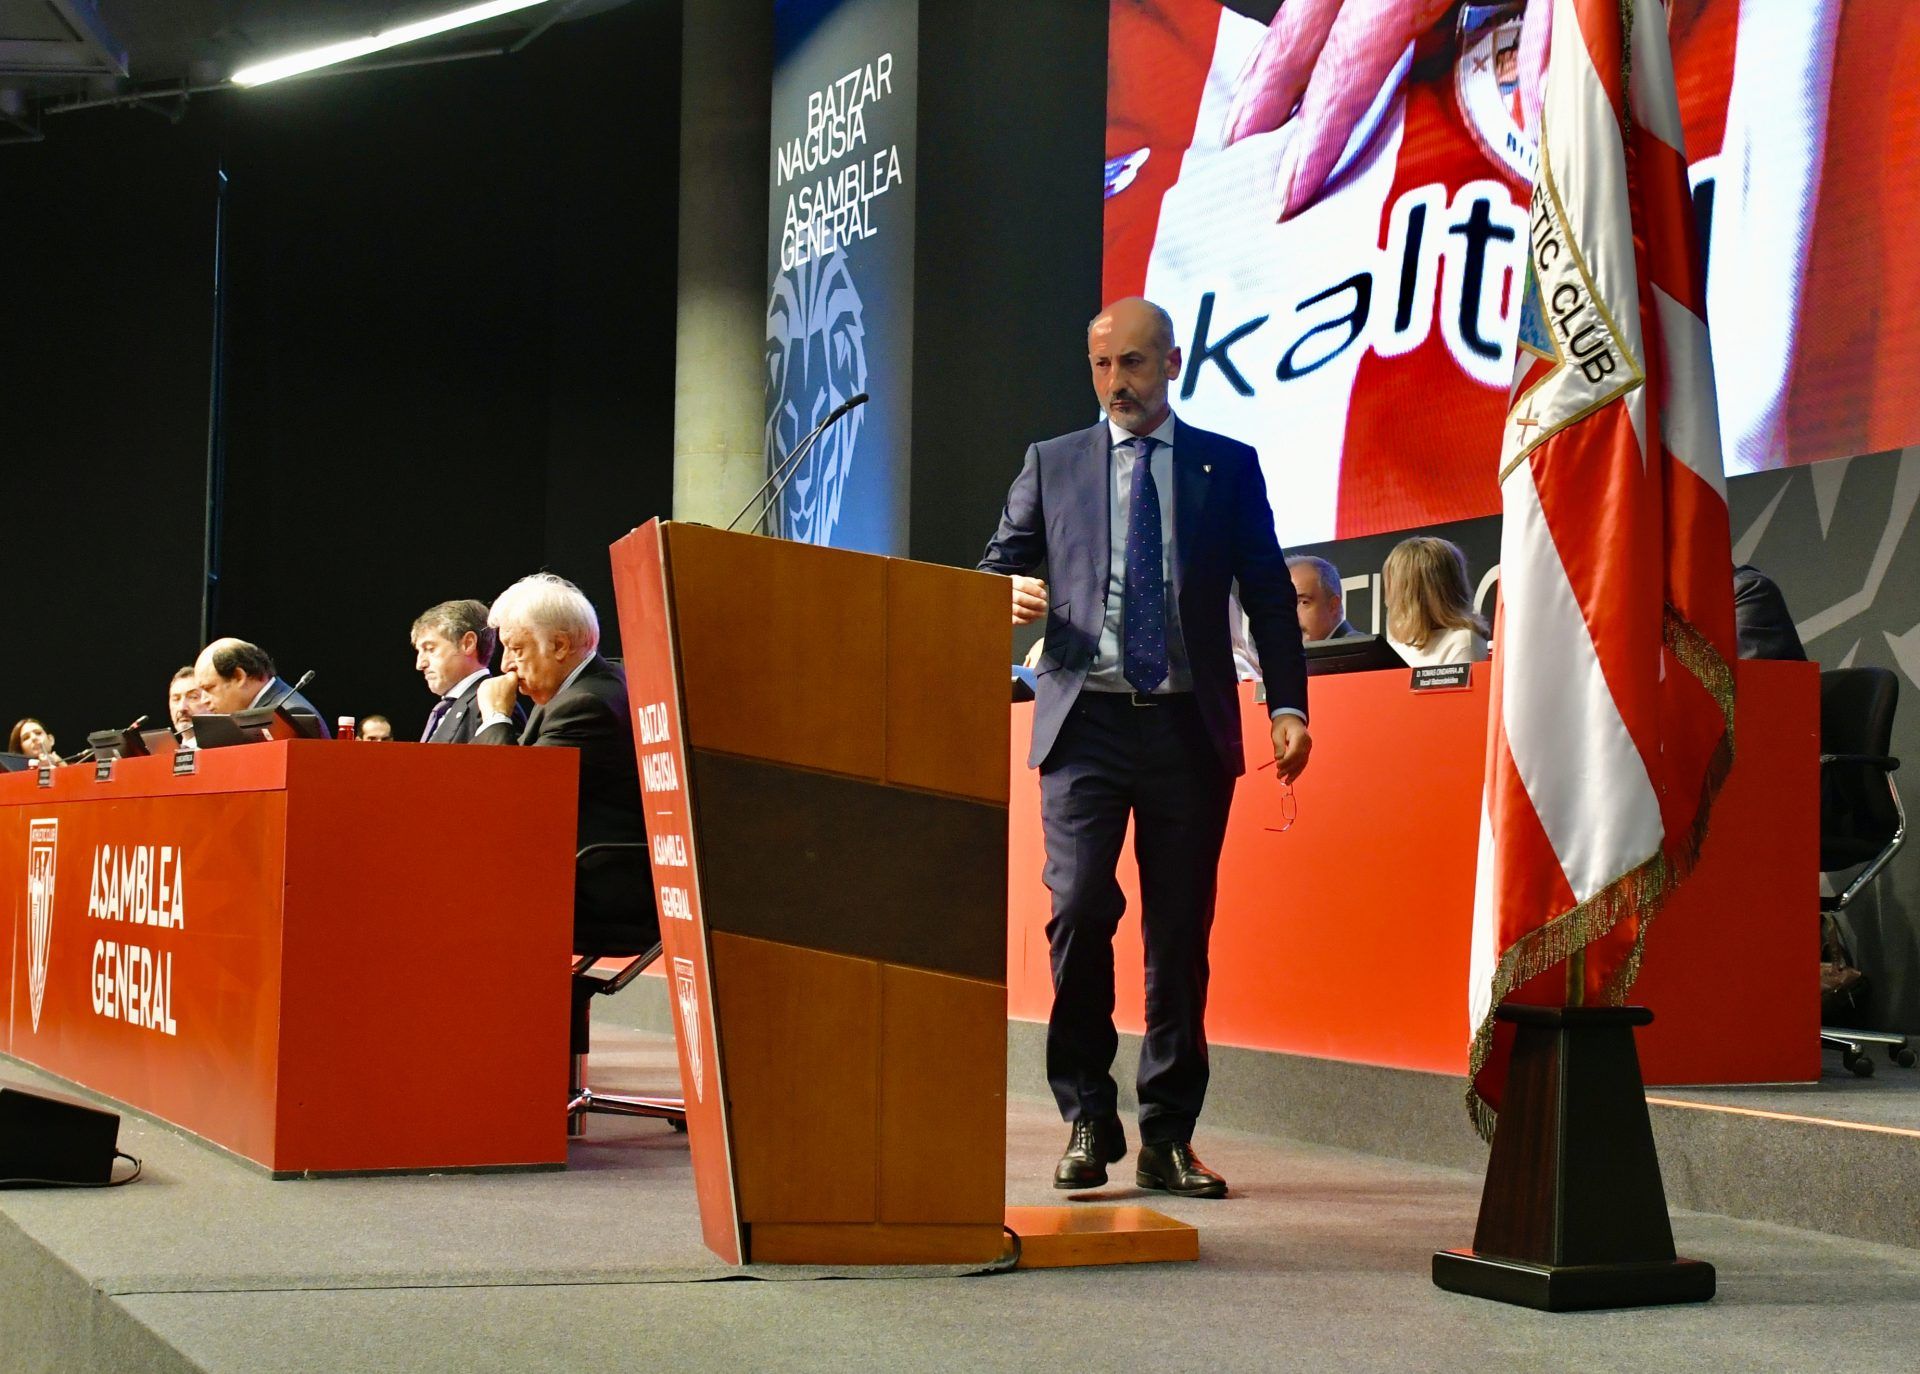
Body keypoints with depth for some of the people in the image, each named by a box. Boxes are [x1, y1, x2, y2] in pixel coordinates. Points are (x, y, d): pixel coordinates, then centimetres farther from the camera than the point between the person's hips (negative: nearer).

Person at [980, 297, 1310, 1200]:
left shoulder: (1228, 466, 12)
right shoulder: (1051, 464, 14)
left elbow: (1268, 592, 9)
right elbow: (999, 566, 13)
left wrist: (1287, 705, -1)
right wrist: (1010, 595, -11)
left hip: (1191, 726, 0)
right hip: (1086, 720, 0)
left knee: (1183, 932, 1)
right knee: (1078, 910, -13)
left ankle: (1168, 1136, 9)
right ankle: (1087, 1122, 0)